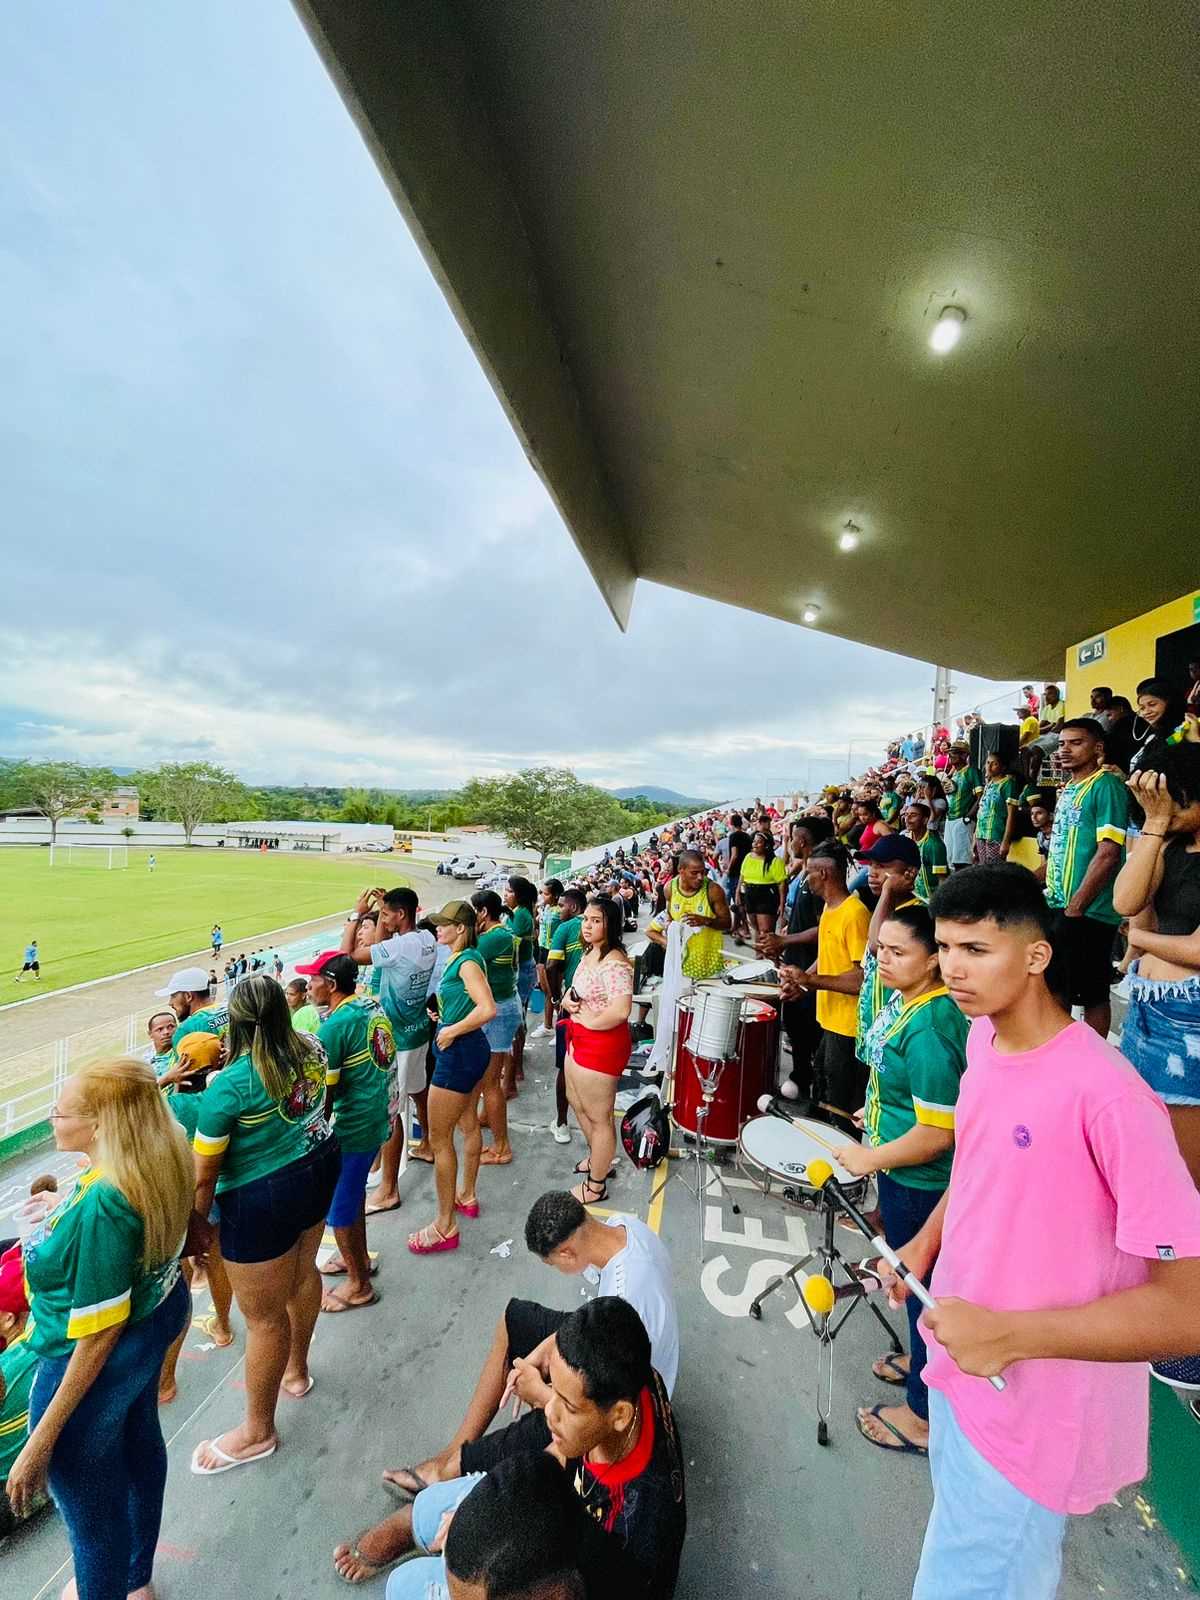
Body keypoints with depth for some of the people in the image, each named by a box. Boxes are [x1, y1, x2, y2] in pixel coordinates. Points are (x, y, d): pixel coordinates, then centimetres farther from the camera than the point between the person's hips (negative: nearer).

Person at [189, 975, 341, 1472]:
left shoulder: (228, 1087, -26)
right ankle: (296, 1370, 55)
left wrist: (196, 1227, 0)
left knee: (263, 1317, 15)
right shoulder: (311, 1049, -11)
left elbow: (204, 1174, -15)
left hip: (263, 1197, -6)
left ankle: (258, 1432, 38)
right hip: (320, 1164, 7)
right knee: (303, 1272, 29)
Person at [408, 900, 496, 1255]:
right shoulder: (462, 958, 5)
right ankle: (467, 1197, 42)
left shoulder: (467, 961, -22)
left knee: (439, 1138, 3)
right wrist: (447, 1019, 5)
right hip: (472, 1049, 10)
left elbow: (487, 1009, -33)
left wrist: (451, 1031, -22)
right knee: (468, 1124, 23)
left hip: (458, 1052, -10)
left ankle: (445, 1227, 16)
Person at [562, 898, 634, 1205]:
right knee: (576, 1101, 28)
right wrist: (567, 998, -4)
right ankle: (598, 1158, 50)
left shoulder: (614, 963, -27)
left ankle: (595, 1186, 30)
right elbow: (577, 988, 18)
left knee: (598, 1117, 9)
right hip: (580, 1039, 11)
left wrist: (590, 1020, -22)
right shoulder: (589, 953, 5)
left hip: (602, 1043, -11)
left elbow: (621, 1010, -38)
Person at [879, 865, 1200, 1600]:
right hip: (963, 1368, 7)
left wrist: (1012, 1334, -27)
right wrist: (925, 1242, 2)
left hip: (1034, 1417, -7)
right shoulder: (982, 1037, -6)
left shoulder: (1107, 1095, -30)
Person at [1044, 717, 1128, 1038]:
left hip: (1086, 912, -9)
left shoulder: (1106, 786, -13)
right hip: (1058, 906, 9)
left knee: (1092, 994, 5)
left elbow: (1109, 854, -20)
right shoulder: (1068, 788, 13)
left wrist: (1074, 907, -20)